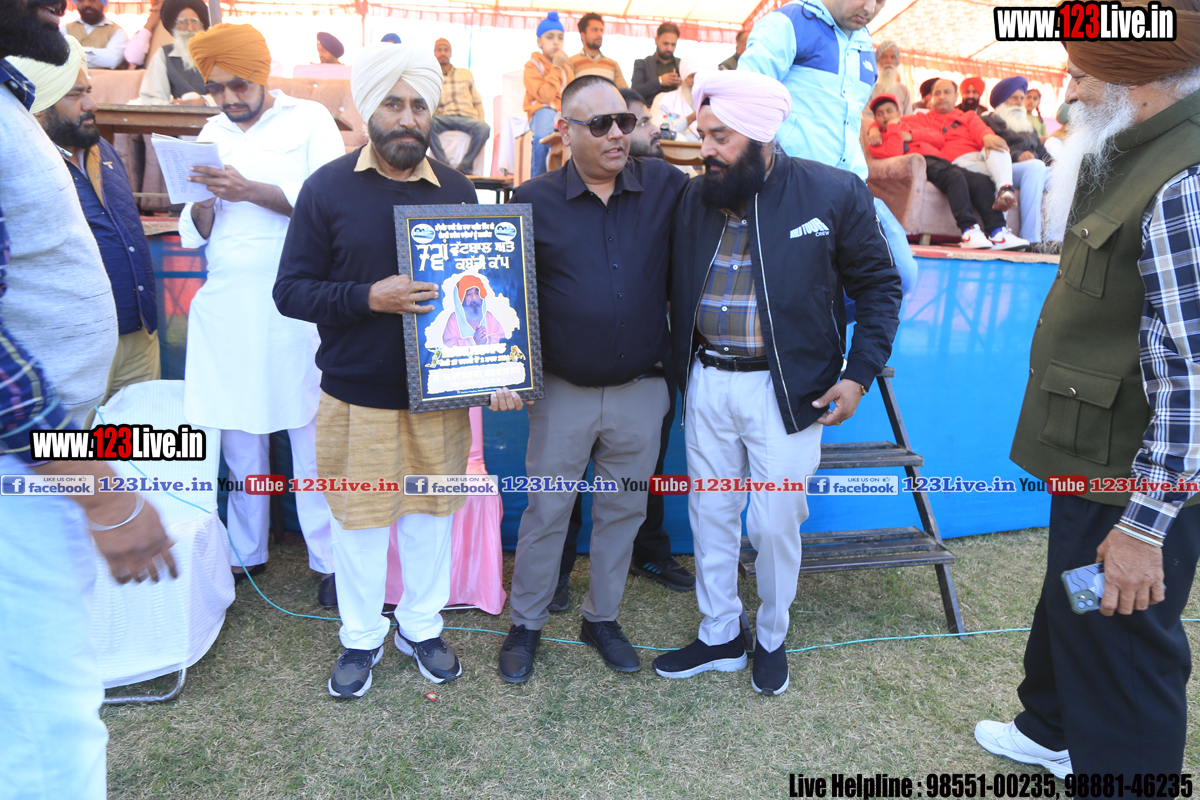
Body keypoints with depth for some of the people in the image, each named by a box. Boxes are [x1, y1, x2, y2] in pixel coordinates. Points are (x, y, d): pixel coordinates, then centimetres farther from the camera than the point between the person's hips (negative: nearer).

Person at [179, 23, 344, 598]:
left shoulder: (310, 120, 4)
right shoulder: (211, 133, 18)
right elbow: (195, 234, 15)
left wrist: (249, 191, -13)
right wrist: (203, 205, -6)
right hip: (226, 308, 5)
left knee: (312, 439, -3)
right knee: (239, 438, 8)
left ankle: (329, 560, 6)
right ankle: (245, 552, 22)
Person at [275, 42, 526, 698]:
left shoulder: (457, 192, 4)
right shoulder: (328, 188, -4)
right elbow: (291, 290, -6)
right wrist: (368, 297, -22)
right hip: (356, 398, -2)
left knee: (431, 513, 14)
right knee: (359, 520, 11)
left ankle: (422, 627, 35)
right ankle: (361, 638, 33)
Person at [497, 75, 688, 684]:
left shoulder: (667, 187, -1)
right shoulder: (534, 201, -3)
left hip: (641, 390, 2)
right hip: (562, 391, -1)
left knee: (623, 511, 15)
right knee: (545, 511, 10)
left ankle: (602, 617, 36)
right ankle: (526, 623, 30)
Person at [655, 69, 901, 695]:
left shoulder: (834, 194, -6)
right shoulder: (694, 198, 4)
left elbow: (879, 285, 1)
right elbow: (676, 292, 10)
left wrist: (859, 374, -6)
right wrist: (682, 369, 0)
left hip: (787, 391, -3)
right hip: (708, 383, 4)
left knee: (775, 524, 7)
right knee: (709, 515, 12)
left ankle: (772, 639, 33)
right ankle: (719, 636, 32)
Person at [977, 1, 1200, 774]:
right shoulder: (1130, 160, 9)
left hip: (1137, 482, -10)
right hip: (1093, 462, 10)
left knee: (1121, 652, 6)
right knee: (1066, 607, 27)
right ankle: (1051, 732, 52)